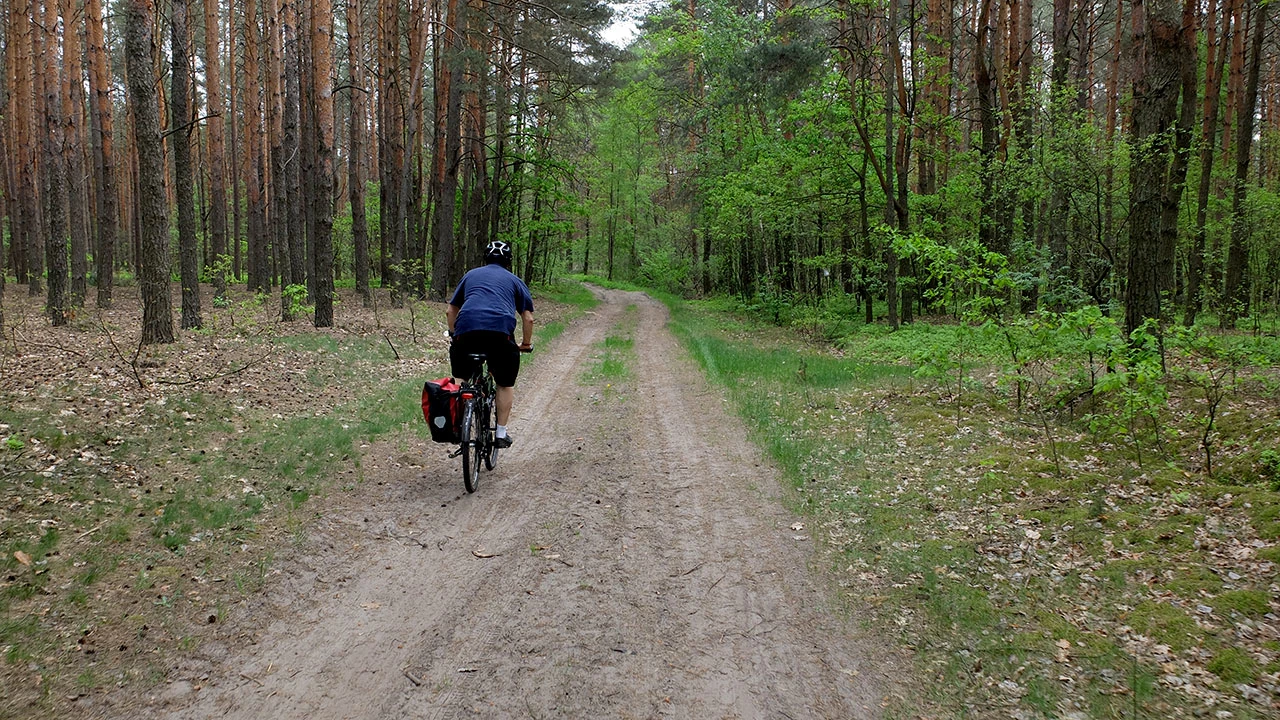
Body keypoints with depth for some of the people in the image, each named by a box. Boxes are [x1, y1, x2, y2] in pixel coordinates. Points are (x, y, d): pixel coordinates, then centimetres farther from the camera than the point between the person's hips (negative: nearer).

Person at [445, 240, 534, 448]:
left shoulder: (471, 275, 29)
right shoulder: (515, 281, 24)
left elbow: (450, 311, 29)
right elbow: (528, 318, 17)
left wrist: (453, 335, 44)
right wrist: (526, 343, 32)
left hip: (466, 329, 1)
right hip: (500, 330, -1)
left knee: (463, 380, 20)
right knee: (505, 384, 16)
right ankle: (501, 433, 15)